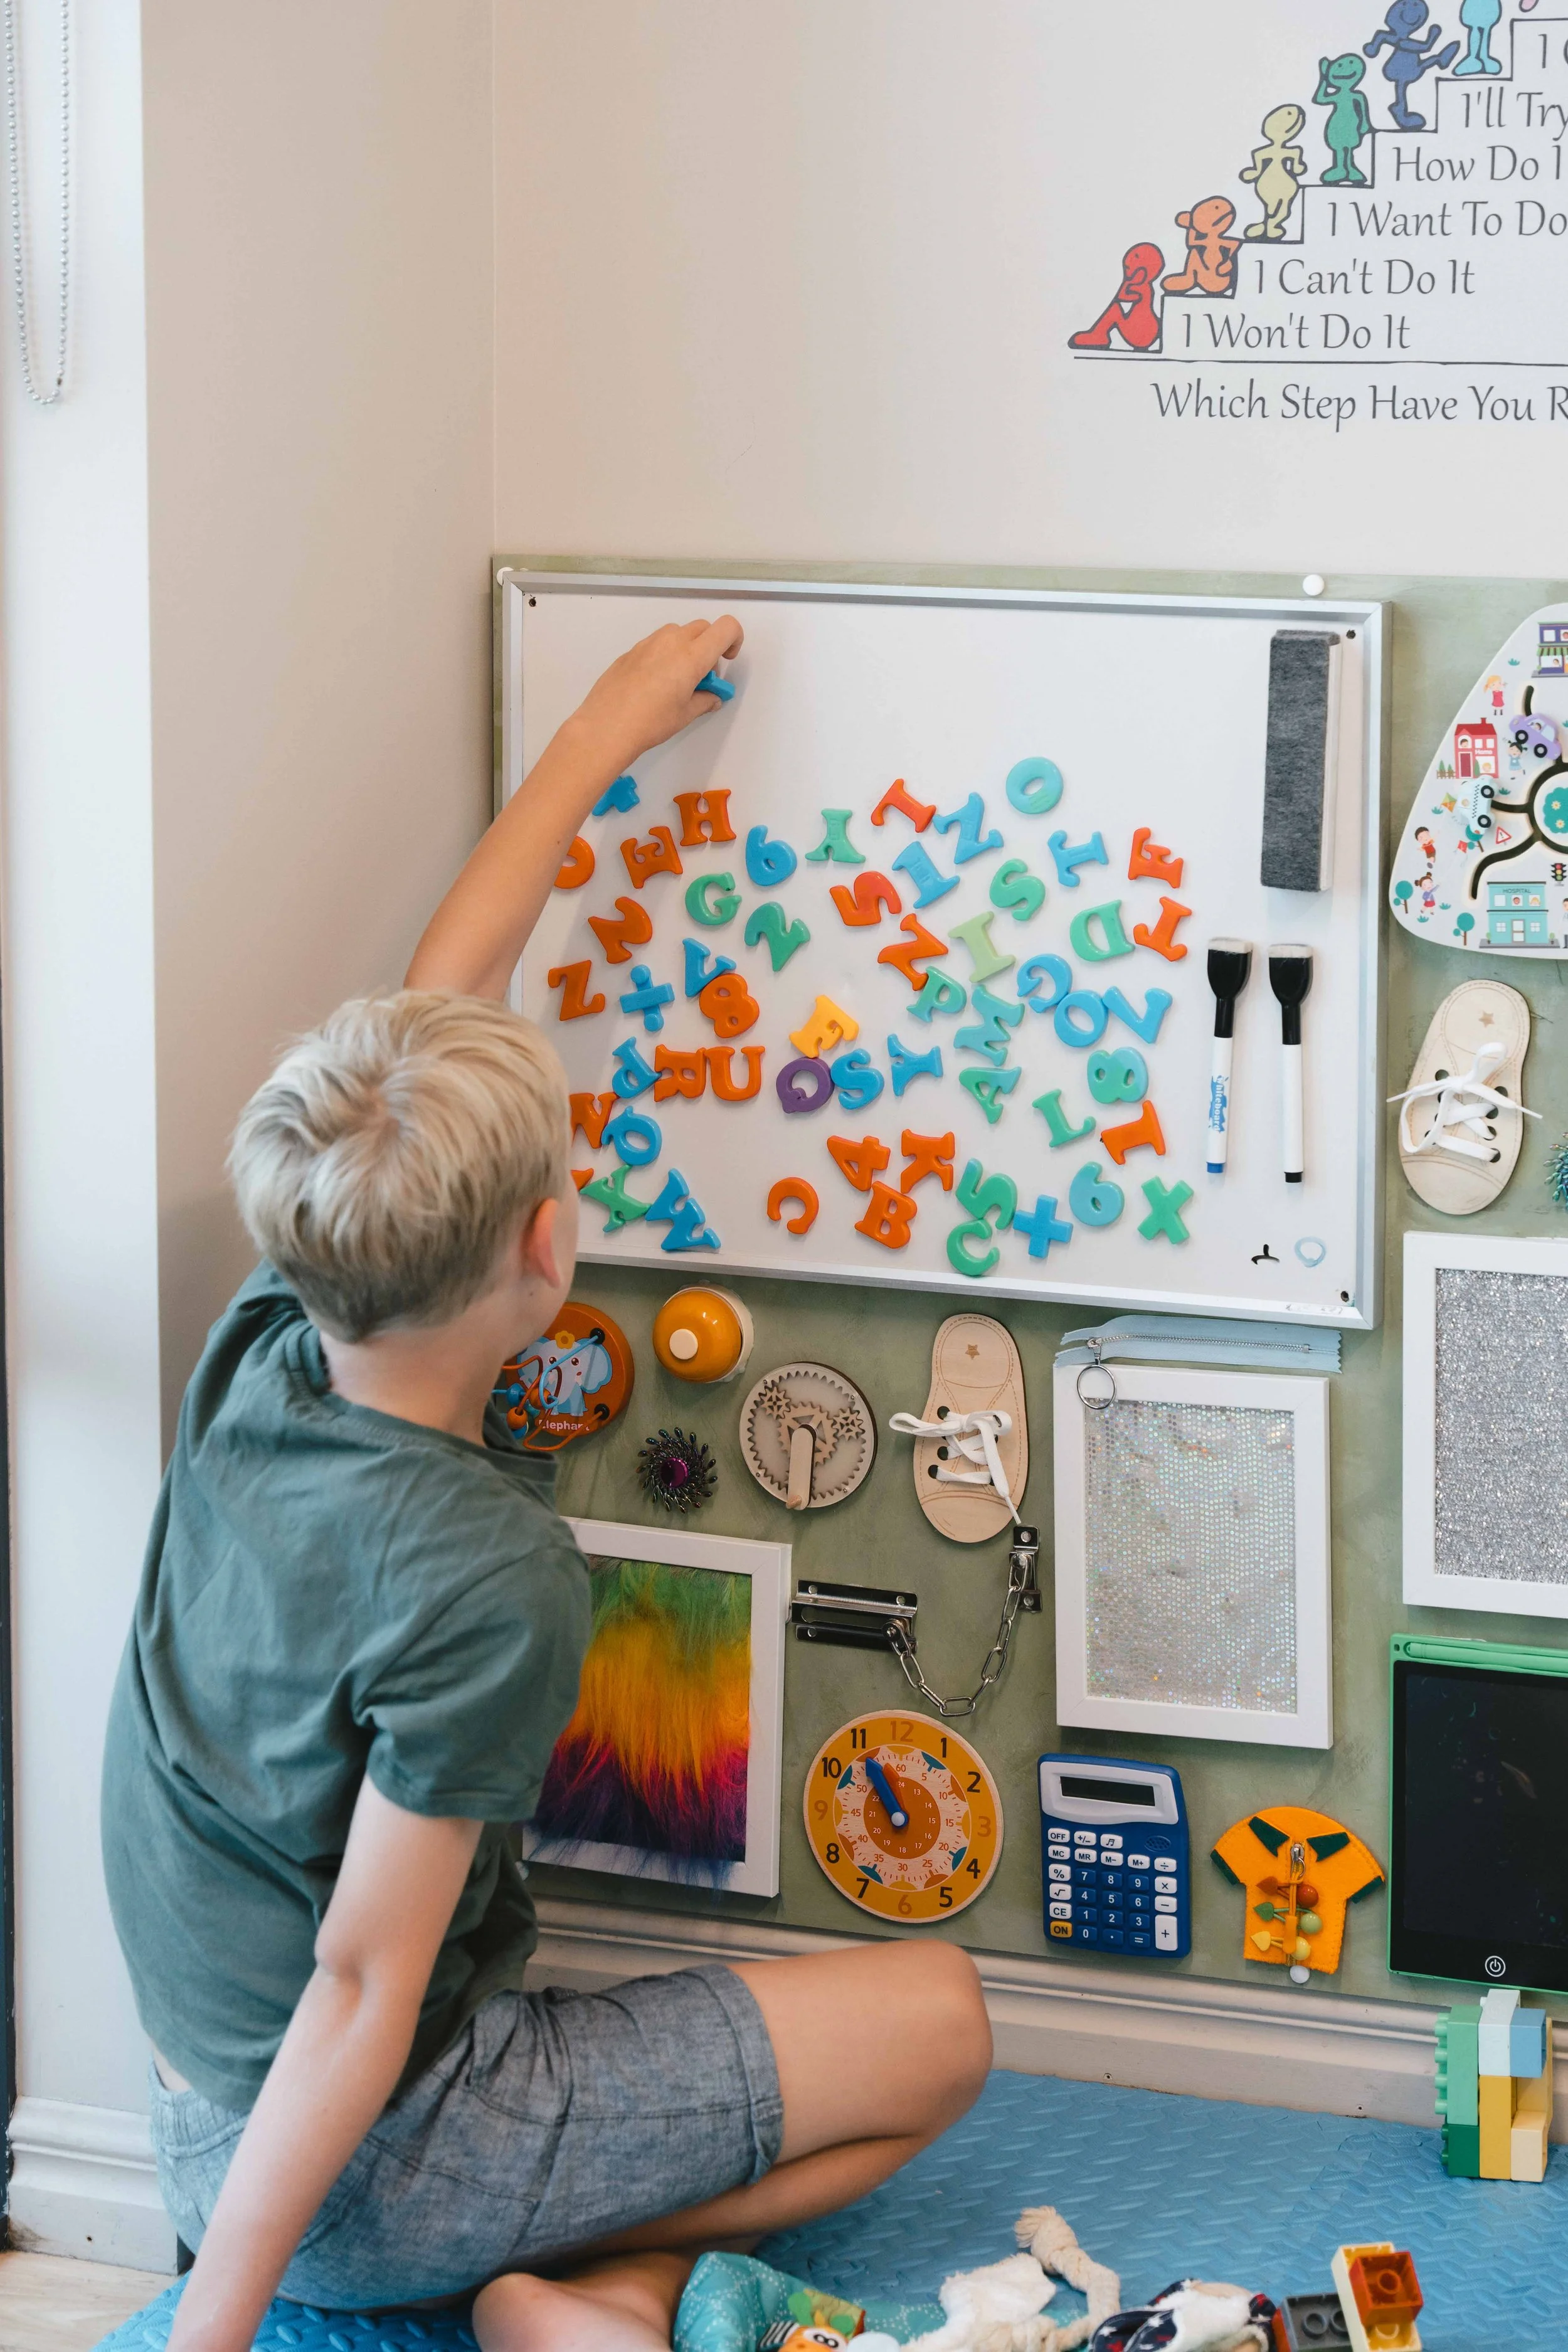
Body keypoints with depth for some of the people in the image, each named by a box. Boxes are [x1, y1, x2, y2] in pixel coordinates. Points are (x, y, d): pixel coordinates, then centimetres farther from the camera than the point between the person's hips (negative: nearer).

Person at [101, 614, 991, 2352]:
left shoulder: (262, 1345, -7)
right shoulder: (487, 1581, -28)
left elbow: (440, 990, 6)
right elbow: (361, 1988, -25)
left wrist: (615, 721, 17)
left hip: (204, 2122, 8)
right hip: (354, 2175, -8)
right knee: (933, 2024, 2)